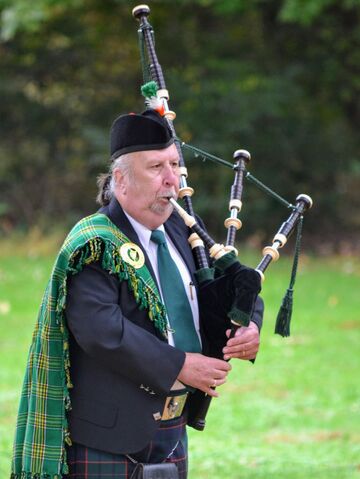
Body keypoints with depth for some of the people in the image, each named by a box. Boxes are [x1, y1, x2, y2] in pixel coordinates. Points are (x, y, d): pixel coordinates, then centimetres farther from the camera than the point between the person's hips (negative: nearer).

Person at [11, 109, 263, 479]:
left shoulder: (180, 232, 11)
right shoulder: (94, 246, -13)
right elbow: (101, 329, -25)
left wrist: (248, 327, -3)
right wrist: (179, 365, -22)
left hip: (171, 430, 7)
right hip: (107, 434, -7)